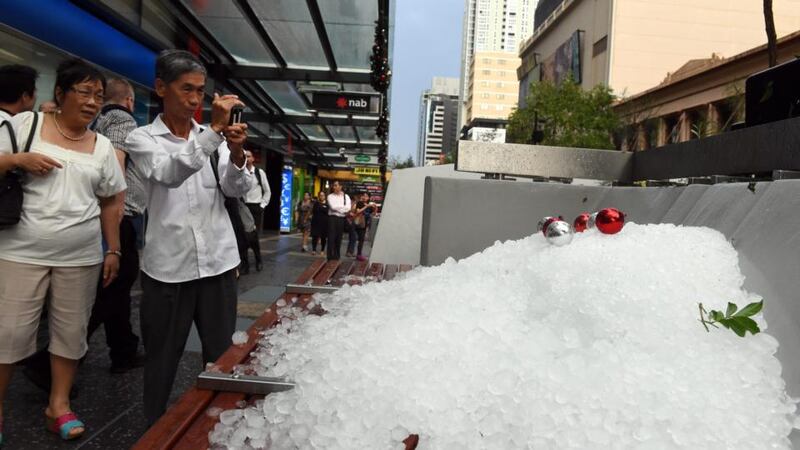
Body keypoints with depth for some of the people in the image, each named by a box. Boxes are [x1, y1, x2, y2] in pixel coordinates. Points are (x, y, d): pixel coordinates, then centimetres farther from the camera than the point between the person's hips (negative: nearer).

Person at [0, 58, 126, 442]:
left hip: (81, 257, 3)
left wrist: (113, 250, 8)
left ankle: (59, 404, 23)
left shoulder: (102, 146, 8)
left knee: (71, 331, 8)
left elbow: (111, 203, 12)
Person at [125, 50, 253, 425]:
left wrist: (236, 155, -21)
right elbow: (170, 173, -19)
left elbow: (236, 190, -1)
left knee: (221, 353, 8)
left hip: (218, 261, 2)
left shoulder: (212, 138, 9)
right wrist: (215, 130, -28)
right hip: (169, 266, -2)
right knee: (162, 359, 9)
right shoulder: (141, 138, 1)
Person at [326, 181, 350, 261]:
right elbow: (333, 207, -10)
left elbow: (348, 208, -6)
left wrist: (337, 208, -10)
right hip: (332, 218, -2)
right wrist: (343, 207, -4)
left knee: (339, 238, 6)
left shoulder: (346, 197, 8)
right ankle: (330, 256, -2)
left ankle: (337, 256, 16)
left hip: (341, 219, 2)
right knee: (331, 237, -5)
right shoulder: (330, 196, 4)